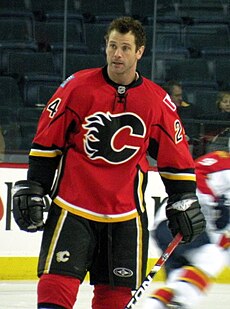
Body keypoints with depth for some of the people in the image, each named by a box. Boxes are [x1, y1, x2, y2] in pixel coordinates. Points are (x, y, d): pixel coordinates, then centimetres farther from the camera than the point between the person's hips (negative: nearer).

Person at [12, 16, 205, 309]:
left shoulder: (158, 101, 2)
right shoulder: (77, 86, -3)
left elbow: (176, 157, 11)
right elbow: (46, 141, 3)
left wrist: (184, 202, 7)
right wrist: (31, 189, 1)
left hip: (126, 213, 2)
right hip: (73, 205, -2)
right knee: (57, 284, -13)